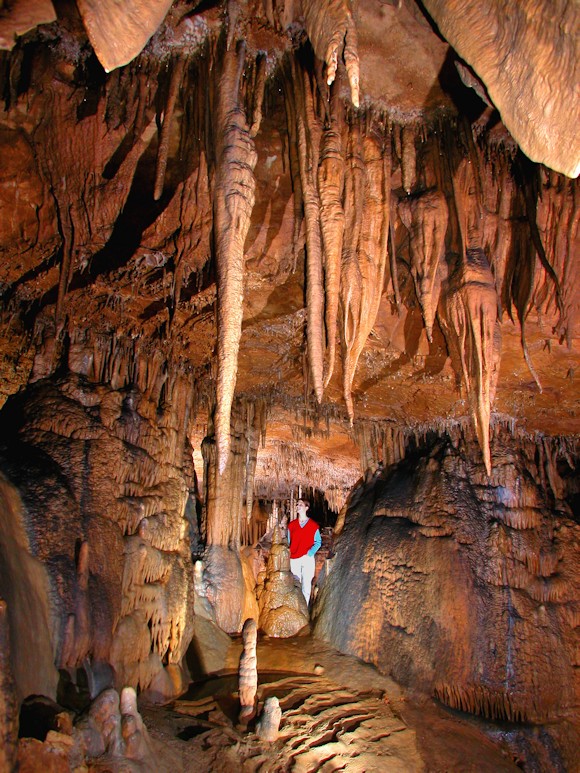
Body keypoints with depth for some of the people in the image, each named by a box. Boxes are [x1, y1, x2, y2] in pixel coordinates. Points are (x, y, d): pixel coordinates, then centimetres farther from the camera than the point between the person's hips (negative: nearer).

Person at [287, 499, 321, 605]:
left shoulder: (313, 525, 3)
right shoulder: (291, 525, 11)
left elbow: (318, 542, 3)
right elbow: (288, 542, 13)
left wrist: (310, 553, -10)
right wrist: (288, 554, 0)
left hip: (307, 558, -2)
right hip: (294, 559, 2)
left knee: (306, 584, -1)